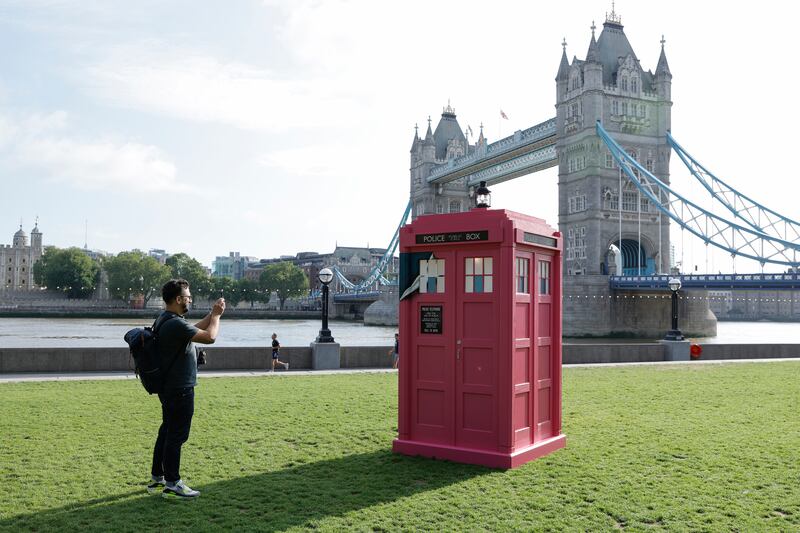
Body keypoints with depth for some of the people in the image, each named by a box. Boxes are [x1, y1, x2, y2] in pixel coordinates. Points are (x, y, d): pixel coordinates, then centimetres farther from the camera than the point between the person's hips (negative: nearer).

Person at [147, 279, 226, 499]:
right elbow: (210, 337, -24)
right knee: (177, 435, -2)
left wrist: (212, 314, 13)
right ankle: (172, 484, 6)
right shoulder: (175, 324, -23)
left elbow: (195, 329, 22)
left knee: (167, 432, 18)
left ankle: (157, 478, 28)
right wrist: (216, 315, -9)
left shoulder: (165, 320, 10)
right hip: (179, 390, -11)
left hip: (169, 388, 11)